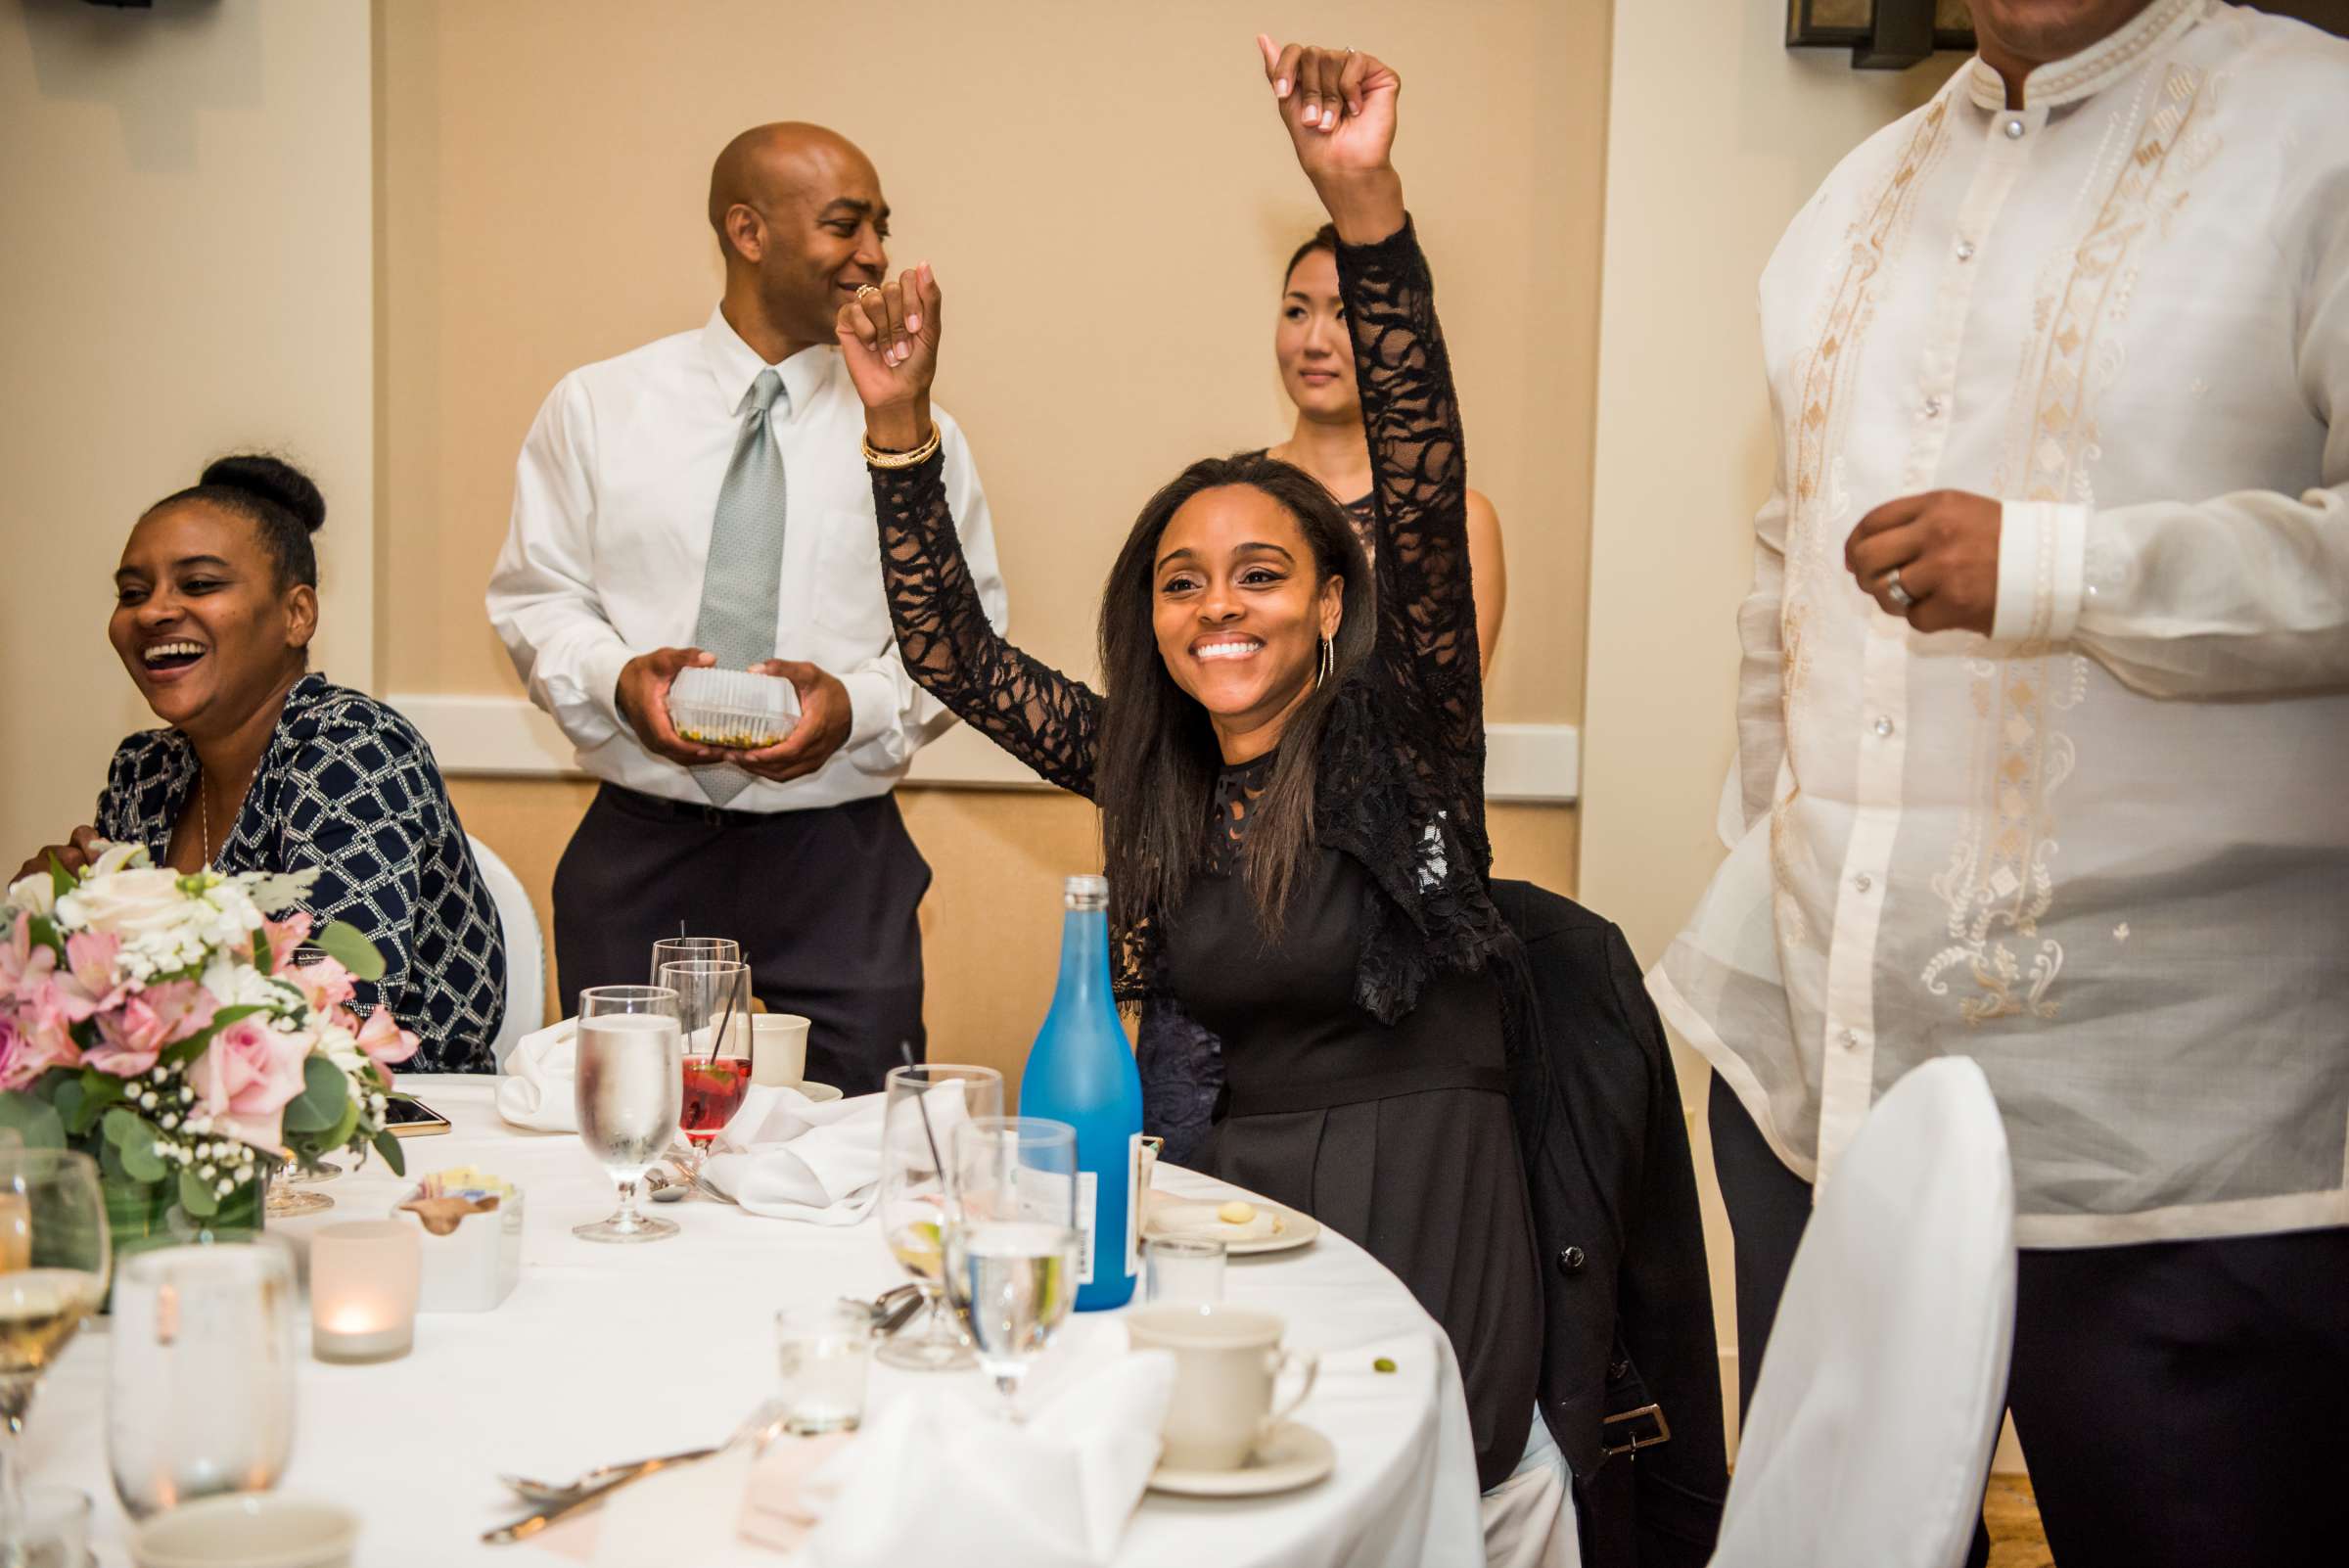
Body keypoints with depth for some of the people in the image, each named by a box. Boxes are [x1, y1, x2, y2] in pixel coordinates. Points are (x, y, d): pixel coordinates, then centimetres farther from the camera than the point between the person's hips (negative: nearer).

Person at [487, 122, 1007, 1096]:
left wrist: (857, 703, -15)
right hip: (639, 857, 1)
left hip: (839, 868, 0)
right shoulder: (596, 409, 5)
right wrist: (617, 679, -13)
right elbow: (535, 596, 7)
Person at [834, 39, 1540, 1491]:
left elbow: (1426, 496, -19)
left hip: (1420, 1236, -4)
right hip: (1229, 1202, 5)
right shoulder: (1155, 775, 9)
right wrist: (903, 423, 1)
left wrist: (1364, 200, -29)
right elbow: (957, 654, 11)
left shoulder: (1401, 742, -5)